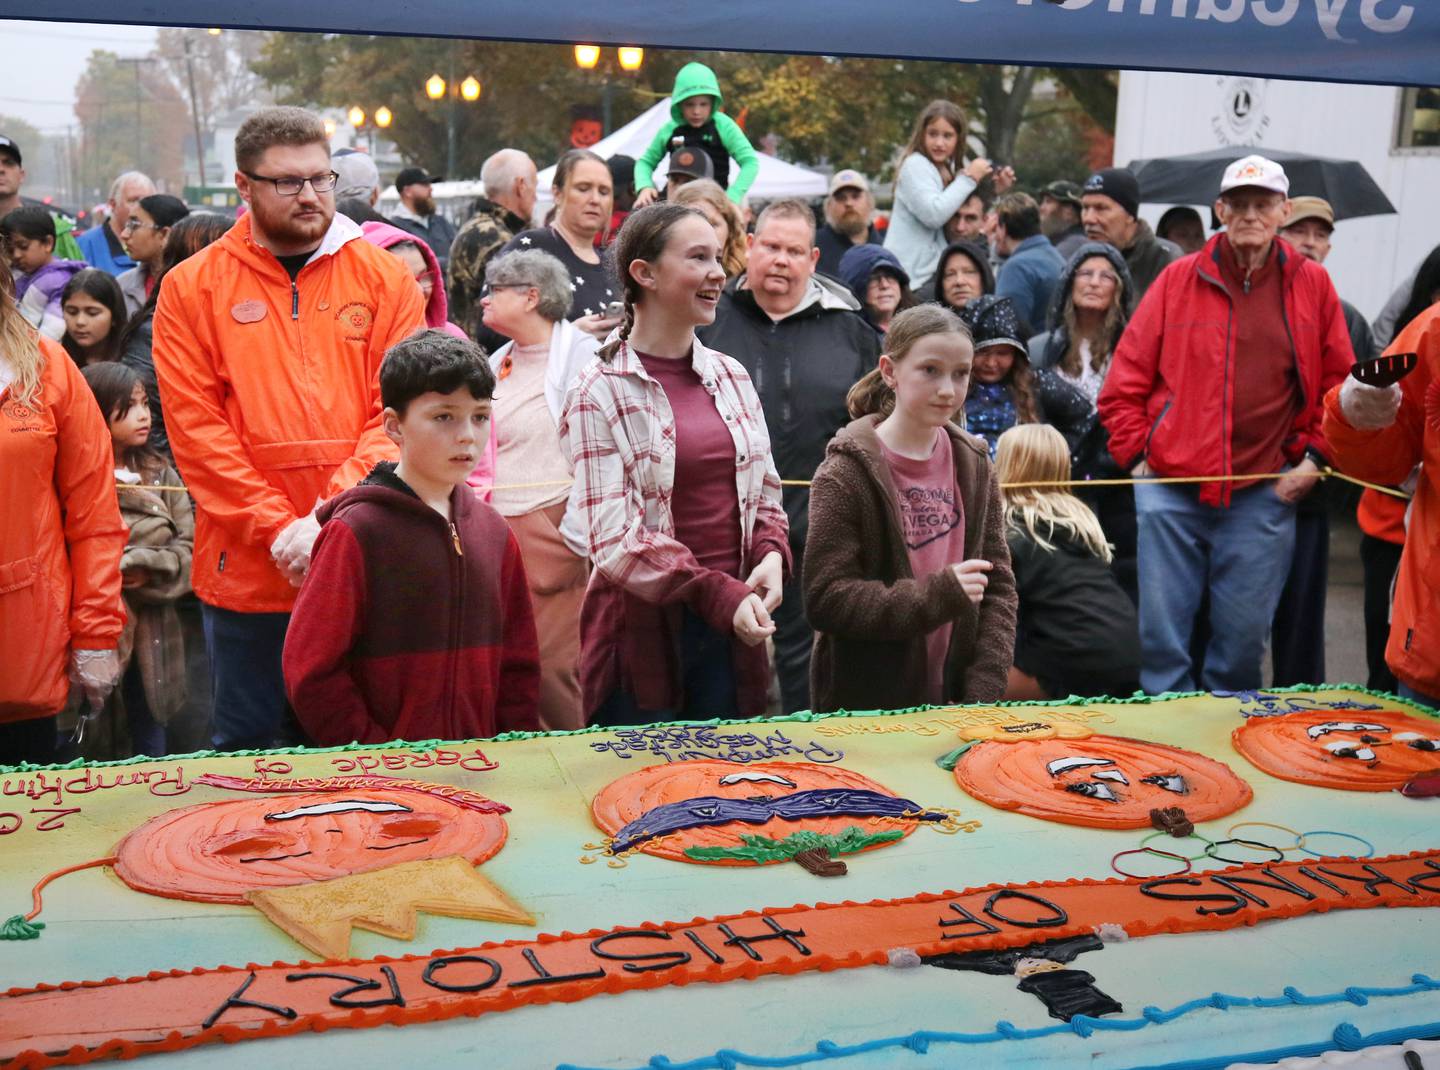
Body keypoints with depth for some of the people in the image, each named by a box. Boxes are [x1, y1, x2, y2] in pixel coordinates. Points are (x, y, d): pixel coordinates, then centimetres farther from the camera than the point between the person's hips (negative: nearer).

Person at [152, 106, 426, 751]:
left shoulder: (385, 278, 4)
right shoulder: (192, 287, 3)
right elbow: (195, 426, -3)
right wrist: (278, 528, -12)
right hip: (245, 569, 0)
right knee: (245, 746, 11)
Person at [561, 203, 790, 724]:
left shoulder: (731, 377, 10)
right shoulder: (600, 393, -7)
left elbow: (765, 496, 16)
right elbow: (615, 540, -13)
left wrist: (771, 555, -5)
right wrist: (719, 594, -20)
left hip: (732, 632, 5)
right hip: (643, 634, -5)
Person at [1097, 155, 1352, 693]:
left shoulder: (1312, 284, 7)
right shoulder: (1179, 279, 4)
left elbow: (1340, 383, 13)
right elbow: (1125, 381, 5)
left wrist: (1314, 457, 4)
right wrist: (1137, 455, -1)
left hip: (1263, 496, 1)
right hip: (1171, 491, -1)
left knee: (1243, 638, 7)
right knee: (1162, 634, 2)